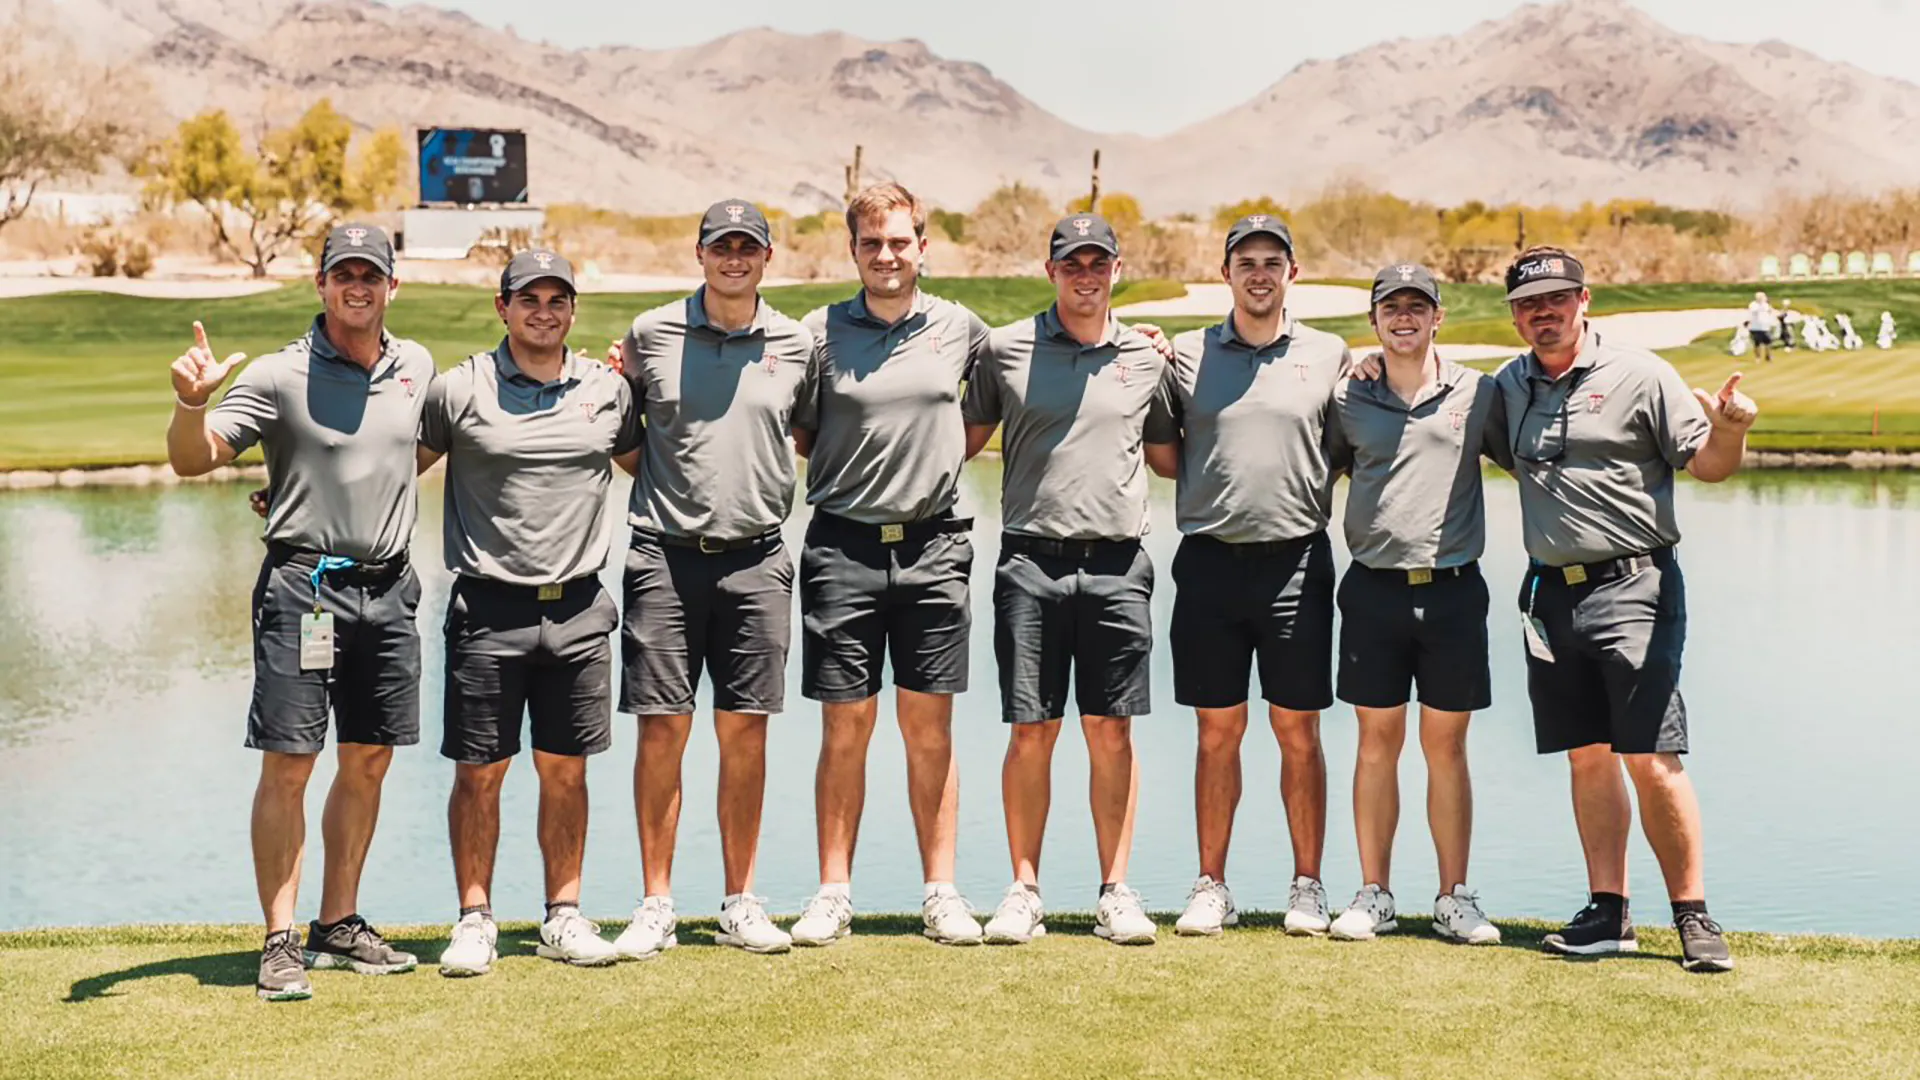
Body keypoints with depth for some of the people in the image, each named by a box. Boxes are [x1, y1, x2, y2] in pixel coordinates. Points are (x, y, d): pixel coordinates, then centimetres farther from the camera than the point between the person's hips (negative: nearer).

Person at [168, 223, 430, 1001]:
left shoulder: (417, 368, 9)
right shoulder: (280, 376, -7)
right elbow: (193, 460, -14)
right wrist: (191, 403, -31)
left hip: (389, 588, 5)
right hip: (303, 583, -5)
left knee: (369, 760, 10)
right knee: (288, 764, -6)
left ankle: (338, 925, 22)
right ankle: (281, 944, 0)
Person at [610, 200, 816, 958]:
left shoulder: (795, 343, 8)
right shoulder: (651, 334, 5)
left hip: (756, 560, 1)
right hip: (664, 554, -1)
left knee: (745, 731, 4)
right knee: (661, 729, -1)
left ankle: (740, 904, 14)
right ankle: (656, 906, 8)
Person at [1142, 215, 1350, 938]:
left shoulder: (1329, 356, 8)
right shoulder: (1186, 355, 8)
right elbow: (1160, 451, 15)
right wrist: (1212, 484, 2)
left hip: (1297, 560, 0)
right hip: (1210, 559, 1)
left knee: (1298, 731, 4)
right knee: (1218, 730, 6)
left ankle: (1308, 886, 13)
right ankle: (1211, 887, 14)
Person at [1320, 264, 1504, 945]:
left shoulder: (1478, 393, 5)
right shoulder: (1347, 398, 7)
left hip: (1453, 589, -1)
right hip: (1373, 587, 1)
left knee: (1446, 745, 4)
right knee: (1377, 741, 5)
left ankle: (1454, 899, 13)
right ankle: (1374, 895, 13)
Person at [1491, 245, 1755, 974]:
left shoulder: (1639, 375, -2)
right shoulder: (1508, 386, 11)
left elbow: (1708, 466, -2)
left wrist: (1728, 432, -25)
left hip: (1633, 586, -5)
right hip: (1551, 592, 5)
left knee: (1652, 760, -8)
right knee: (1587, 757, 8)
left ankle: (1693, 915, 1)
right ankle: (1608, 912, 15)